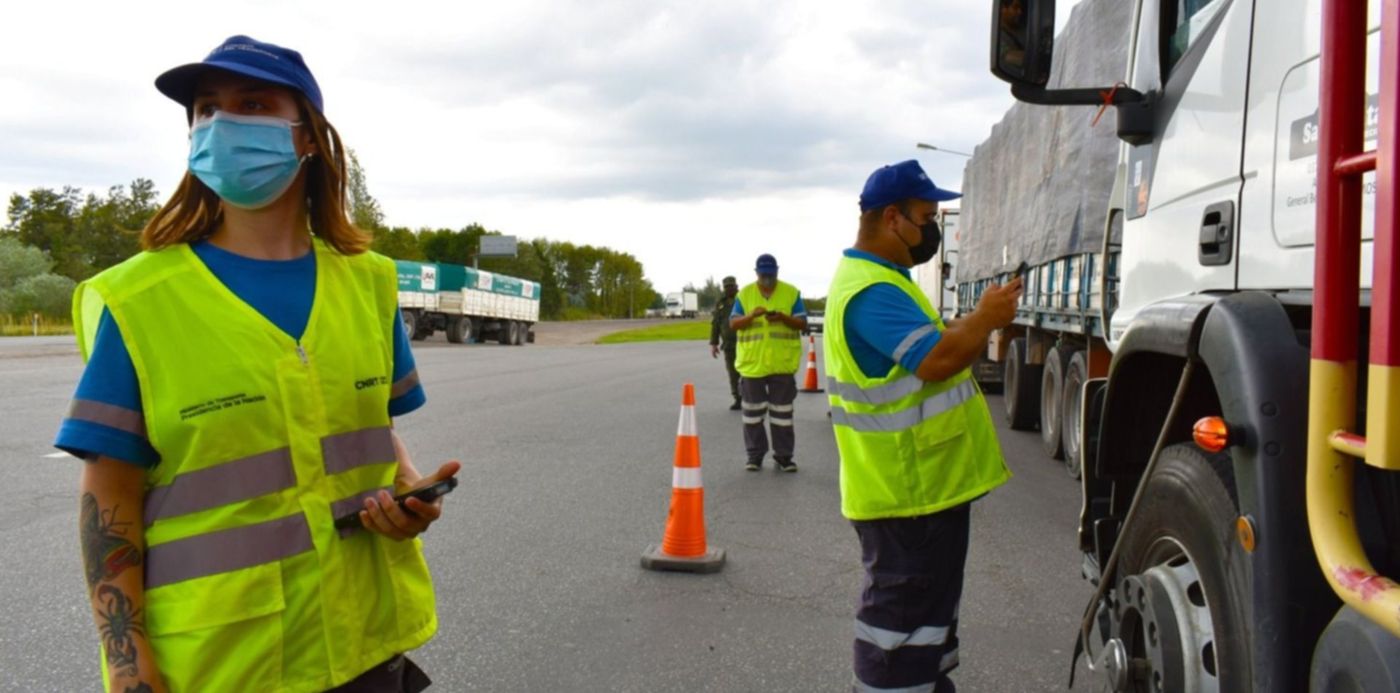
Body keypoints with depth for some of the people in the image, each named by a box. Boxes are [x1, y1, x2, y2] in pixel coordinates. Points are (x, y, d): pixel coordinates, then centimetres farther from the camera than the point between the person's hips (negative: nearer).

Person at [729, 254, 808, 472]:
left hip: (783, 363, -1)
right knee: (753, 412, 7)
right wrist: (751, 316, -20)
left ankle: (783, 456, 14)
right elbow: (733, 323, 0)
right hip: (752, 363, 1)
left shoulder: (791, 292, 2)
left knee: (782, 411, 5)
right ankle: (755, 455, 17)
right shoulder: (744, 293, 5)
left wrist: (783, 317, -19)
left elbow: (802, 324, 1)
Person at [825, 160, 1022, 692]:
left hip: (920, 481, 11)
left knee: (927, 600, 23)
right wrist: (986, 318, -15)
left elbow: (929, 348, 20)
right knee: (903, 609, -1)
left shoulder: (882, 280, 14)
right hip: (907, 488, -11)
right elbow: (936, 360, -30)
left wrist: (978, 322, 6)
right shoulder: (871, 290, -23)